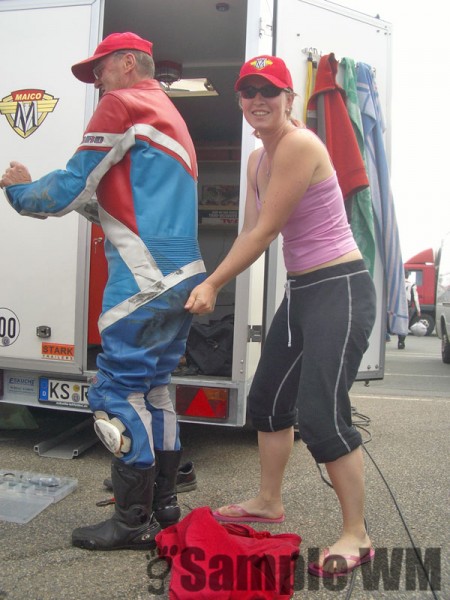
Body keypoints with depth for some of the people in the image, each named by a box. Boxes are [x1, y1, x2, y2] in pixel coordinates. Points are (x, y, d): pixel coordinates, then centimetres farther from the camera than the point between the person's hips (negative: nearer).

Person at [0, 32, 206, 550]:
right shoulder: (169, 115, 26)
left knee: (117, 394, -4)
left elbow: (71, 189, -4)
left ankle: (134, 522, 4)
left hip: (144, 281, -9)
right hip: (181, 276, 9)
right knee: (151, 387, 15)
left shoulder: (122, 105, -3)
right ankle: (162, 505, 24)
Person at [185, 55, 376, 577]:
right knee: (268, 397, 16)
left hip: (340, 289, -10)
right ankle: (269, 501, 34)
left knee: (321, 415, -13)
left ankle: (357, 536, 5)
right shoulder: (257, 159, 11)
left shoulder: (299, 145, -17)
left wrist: (212, 283, -11)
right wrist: (211, 285, 3)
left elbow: (266, 231, -18)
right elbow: (250, 231, 11)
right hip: (300, 291, 10)